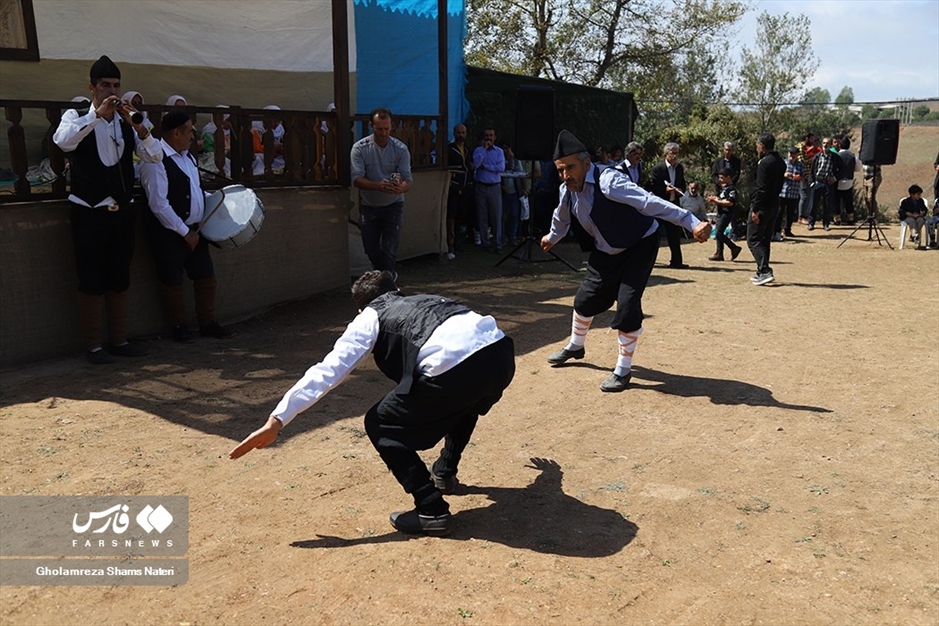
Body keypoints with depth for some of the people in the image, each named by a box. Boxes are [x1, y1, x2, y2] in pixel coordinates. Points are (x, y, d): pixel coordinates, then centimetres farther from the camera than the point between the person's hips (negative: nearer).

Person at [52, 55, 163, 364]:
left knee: (119, 280, 10)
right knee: (92, 281, -1)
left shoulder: (126, 121, 10)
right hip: (89, 212, -4)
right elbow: (62, 141, -23)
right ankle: (93, 345, 7)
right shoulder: (77, 116, -1)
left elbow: (155, 156, -1)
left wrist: (140, 128, -17)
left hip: (122, 211, 4)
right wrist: (98, 114, -26)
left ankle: (120, 340, 19)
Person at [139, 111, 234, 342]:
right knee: (172, 282, 6)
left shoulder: (187, 156, 12)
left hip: (194, 229, 8)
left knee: (206, 277, 12)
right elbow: (158, 205, -21)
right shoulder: (155, 161, -17)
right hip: (170, 234, -8)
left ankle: (208, 323, 25)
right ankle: (179, 327, 21)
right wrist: (185, 232, -18)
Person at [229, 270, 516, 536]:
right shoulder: (427, 300, 38)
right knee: (464, 396, 42)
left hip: (456, 370, -7)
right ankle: (445, 472, 48)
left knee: (381, 425, 14)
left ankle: (431, 511, 11)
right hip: (502, 353, 7)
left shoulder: (370, 317, 21)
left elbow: (327, 371, 11)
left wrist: (276, 421, 10)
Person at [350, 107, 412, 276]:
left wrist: (401, 188, -42)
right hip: (369, 206, 1)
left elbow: (407, 179, -17)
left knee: (389, 251, -9)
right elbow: (357, 179, -19)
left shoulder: (400, 149, -10)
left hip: (393, 206, -1)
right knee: (371, 249, 10)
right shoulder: (360, 148, -11)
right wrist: (378, 186, -39)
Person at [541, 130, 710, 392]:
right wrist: (552, 237, 34)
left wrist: (692, 222, -50)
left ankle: (623, 369, 3)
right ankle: (575, 346, 40)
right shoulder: (567, 191, -9)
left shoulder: (608, 182, -33)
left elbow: (651, 203, -42)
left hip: (639, 246, -7)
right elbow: (562, 217, 15)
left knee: (627, 305, -15)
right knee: (586, 298, 12)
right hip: (605, 251, 7)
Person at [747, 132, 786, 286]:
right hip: (774, 204, 9)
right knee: (765, 240, 16)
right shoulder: (780, 162, 13)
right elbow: (778, 185, 15)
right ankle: (762, 272, 22)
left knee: (753, 240, -5)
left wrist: (755, 209, -20)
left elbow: (761, 189, -21)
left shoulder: (765, 163, -16)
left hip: (763, 206, -9)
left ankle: (765, 271, -14)